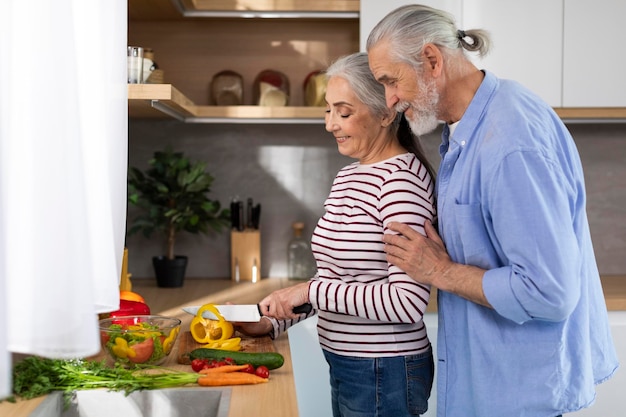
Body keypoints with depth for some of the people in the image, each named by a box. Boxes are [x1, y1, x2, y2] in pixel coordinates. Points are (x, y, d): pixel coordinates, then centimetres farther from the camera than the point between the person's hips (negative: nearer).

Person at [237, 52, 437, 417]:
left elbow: (409, 302, -26)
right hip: (346, 367, 8)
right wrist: (273, 323, 7)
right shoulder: (349, 177, 8)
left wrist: (311, 290, -23)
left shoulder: (401, 178, -19)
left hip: (384, 373, -8)